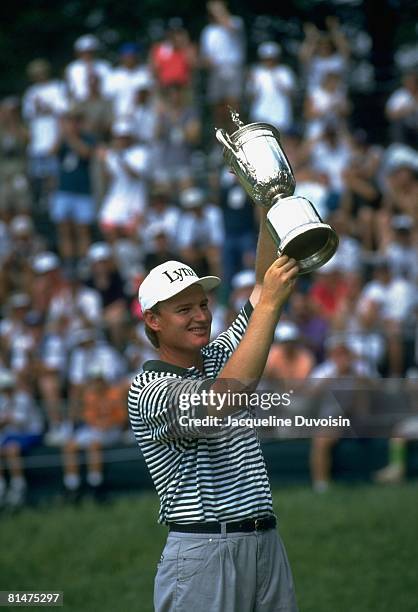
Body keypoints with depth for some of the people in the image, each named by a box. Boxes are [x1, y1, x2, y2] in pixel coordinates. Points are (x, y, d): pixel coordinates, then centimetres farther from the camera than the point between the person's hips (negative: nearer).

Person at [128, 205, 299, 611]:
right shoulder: (147, 390, -9)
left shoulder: (219, 358, 15)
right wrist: (270, 303, -27)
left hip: (267, 544, 7)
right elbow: (219, 404, -27)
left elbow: (263, 286, 13)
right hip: (203, 553, -7)